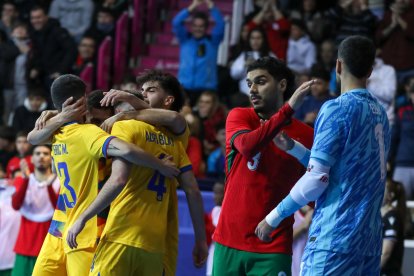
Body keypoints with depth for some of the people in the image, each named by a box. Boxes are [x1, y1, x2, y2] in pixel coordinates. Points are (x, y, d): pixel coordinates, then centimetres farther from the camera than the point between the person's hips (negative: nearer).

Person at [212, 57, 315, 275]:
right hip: (229, 242, 2)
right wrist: (288, 109, -26)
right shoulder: (238, 117, 4)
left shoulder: (305, 135, 3)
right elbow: (246, 146, -19)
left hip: (273, 248, -2)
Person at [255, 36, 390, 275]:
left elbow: (317, 178, -13)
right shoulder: (380, 113, 13)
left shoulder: (337, 109, -9)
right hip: (370, 237, 8)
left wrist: (274, 218, -3)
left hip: (335, 235, -8)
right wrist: (292, 147, 25)